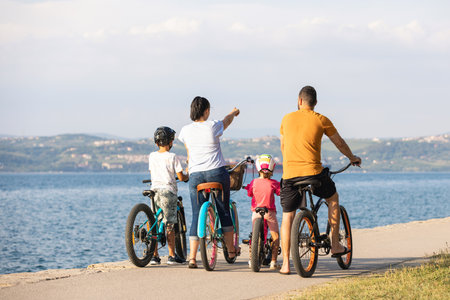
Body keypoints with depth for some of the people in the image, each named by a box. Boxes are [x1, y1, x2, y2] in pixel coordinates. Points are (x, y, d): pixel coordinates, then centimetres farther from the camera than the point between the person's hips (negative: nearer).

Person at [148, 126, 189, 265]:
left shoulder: (152, 156, 6)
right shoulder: (172, 157, -6)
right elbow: (181, 177, -6)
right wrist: (188, 176, 15)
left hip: (155, 190, 4)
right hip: (168, 190, -4)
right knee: (169, 225, 0)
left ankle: (154, 256, 8)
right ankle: (172, 256, 2)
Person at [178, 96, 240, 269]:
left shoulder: (186, 130, 3)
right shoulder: (213, 127, -5)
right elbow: (227, 120, 18)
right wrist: (234, 112, 41)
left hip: (195, 175, 2)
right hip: (217, 173, -2)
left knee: (196, 216, 2)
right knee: (224, 211, 14)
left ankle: (192, 258, -7)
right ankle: (231, 250, 24)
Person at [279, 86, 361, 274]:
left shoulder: (287, 119, 11)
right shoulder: (321, 120, 5)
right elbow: (340, 143, 16)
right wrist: (353, 158, 35)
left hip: (289, 174, 1)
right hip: (313, 172, -1)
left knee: (287, 217, 9)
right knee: (333, 198, 26)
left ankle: (285, 264, 2)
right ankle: (335, 246, 24)